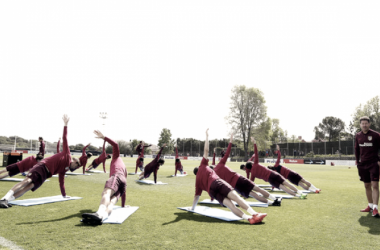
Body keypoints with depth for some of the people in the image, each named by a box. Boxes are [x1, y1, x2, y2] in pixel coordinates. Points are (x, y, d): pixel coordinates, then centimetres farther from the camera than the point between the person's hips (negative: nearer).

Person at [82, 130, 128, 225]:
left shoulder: (117, 158, 32)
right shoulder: (125, 171, 48)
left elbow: (115, 145, 10)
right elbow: (123, 191, 49)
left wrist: (103, 137, 3)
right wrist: (123, 205, 52)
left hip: (117, 177, -6)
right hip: (123, 182, 6)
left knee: (106, 194, -32)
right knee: (112, 201, -20)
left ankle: (99, 214, -61)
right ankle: (103, 216, -52)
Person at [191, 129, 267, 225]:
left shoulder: (197, 181, 31)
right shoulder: (202, 166, 25)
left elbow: (197, 195, 29)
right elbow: (206, 151, 21)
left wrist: (193, 208, 40)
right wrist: (207, 136, 26)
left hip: (211, 191, 3)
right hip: (216, 182, -3)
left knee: (229, 204, -16)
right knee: (236, 197, -15)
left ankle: (248, 218, -37)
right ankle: (254, 213, -33)